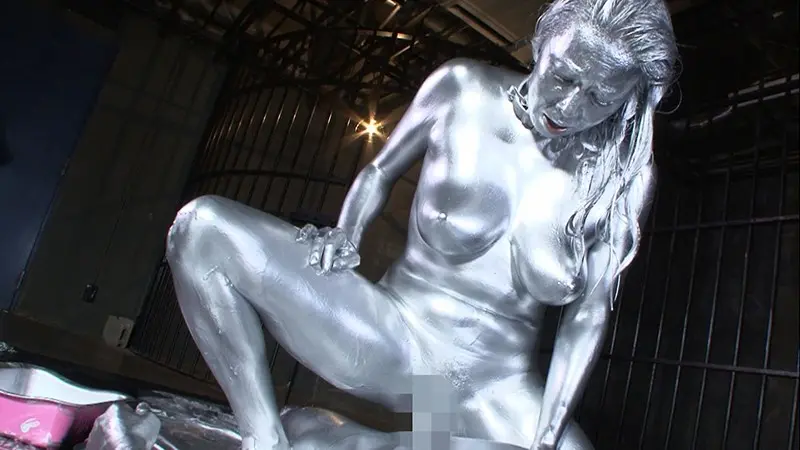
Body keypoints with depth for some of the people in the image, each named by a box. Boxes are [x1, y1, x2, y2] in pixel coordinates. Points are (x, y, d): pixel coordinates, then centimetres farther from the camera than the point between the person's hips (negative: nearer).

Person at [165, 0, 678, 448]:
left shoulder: (625, 176, -6)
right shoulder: (463, 88, -7)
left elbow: (588, 317, -4)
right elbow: (380, 172, 8)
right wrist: (346, 236, -10)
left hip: (496, 386, 2)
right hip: (390, 338, 0)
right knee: (201, 228, -15)